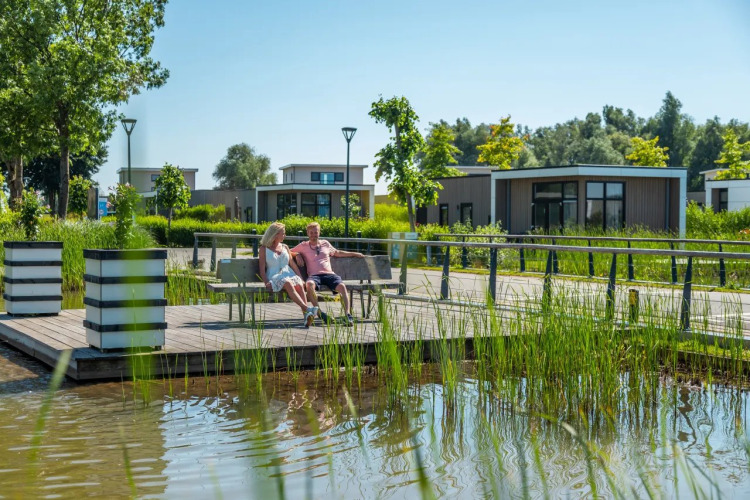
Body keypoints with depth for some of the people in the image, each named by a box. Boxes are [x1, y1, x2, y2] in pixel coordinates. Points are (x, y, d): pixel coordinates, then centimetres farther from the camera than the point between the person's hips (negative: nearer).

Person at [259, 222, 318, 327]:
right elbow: (262, 268, 3)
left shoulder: (285, 247, 24)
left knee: (299, 285, -33)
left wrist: (301, 279, 9)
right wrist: (266, 282, -14)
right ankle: (307, 309, -53)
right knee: (288, 284, -38)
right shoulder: (264, 249, 11)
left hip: (289, 274, 4)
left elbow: (293, 265, 22)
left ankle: (306, 315, -47)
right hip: (274, 277, -3)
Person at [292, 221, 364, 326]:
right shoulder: (303, 246, 17)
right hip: (314, 275, -2)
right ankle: (320, 313, -36)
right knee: (309, 284, -40)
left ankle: (348, 315, -38)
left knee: (342, 286, -30)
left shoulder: (325, 243, 26)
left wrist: (354, 254, 39)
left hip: (328, 274, 2)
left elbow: (337, 253, 40)